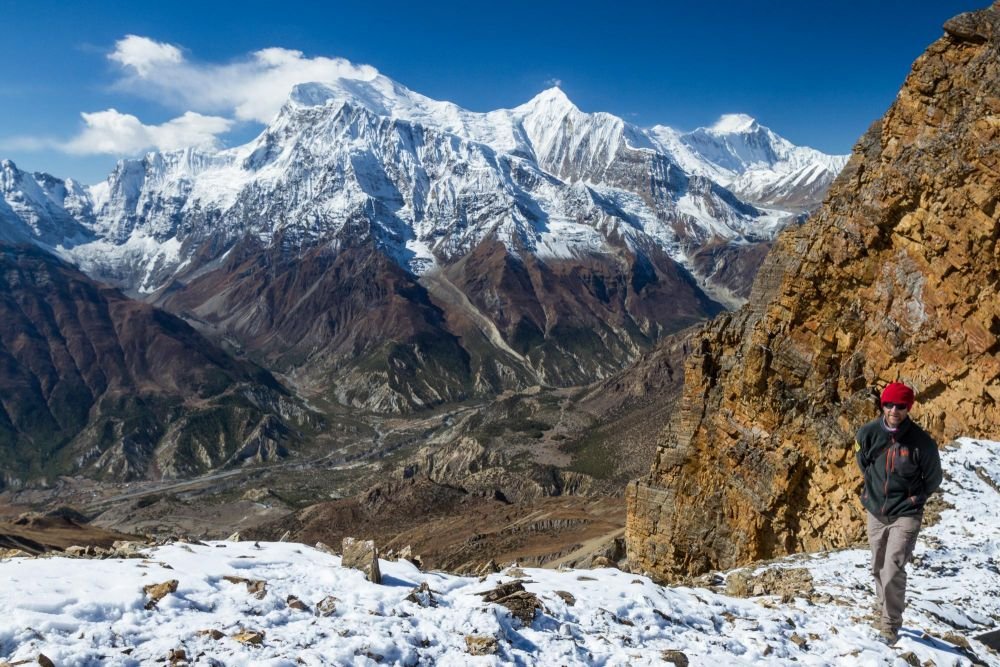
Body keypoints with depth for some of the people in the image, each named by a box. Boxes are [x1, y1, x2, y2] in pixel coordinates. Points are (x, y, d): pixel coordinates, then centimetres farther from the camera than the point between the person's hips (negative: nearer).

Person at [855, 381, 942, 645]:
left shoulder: (922, 442, -18)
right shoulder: (868, 433, -9)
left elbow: (933, 479, -1)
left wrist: (912, 499, 4)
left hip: (905, 516, -4)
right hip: (875, 512, 4)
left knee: (893, 570, -14)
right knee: (878, 568, 17)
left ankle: (891, 623, 1)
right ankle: (884, 611, 38)